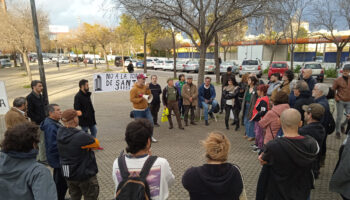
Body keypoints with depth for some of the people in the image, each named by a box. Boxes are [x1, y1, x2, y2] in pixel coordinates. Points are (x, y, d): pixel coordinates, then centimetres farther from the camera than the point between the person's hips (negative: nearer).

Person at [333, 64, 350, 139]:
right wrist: (336, 98, -8)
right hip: (340, 102, -3)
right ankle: (337, 132, 17)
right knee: (339, 117, 2)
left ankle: (342, 125, 31)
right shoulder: (338, 80, -6)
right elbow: (333, 90, 0)